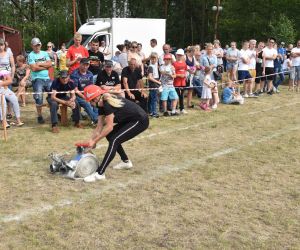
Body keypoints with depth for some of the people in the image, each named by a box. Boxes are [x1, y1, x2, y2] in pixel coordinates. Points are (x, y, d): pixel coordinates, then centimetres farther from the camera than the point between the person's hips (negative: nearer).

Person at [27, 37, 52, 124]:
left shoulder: (45, 53, 13)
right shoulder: (31, 55, -2)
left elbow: (50, 64, 0)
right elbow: (34, 68, -14)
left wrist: (40, 64, -9)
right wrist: (45, 66, -5)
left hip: (47, 78, 5)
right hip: (37, 79, -5)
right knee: (39, 98, -8)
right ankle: (39, 116, 3)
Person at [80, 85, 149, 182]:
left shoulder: (108, 103, -23)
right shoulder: (102, 104, 5)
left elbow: (109, 127, -22)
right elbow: (99, 127, 6)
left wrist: (94, 141, -17)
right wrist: (90, 140, -2)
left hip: (140, 121, -10)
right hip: (130, 120, 10)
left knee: (114, 140, -18)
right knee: (110, 135, 13)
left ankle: (99, 174, -18)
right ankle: (126, 162, 27)